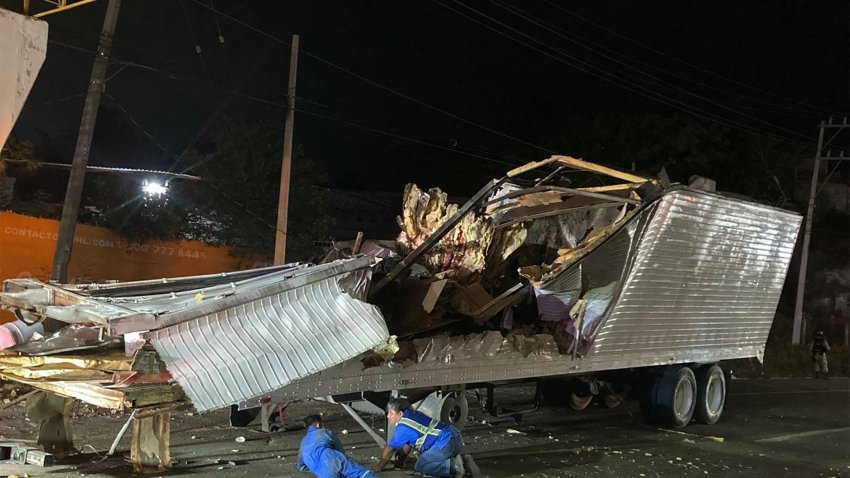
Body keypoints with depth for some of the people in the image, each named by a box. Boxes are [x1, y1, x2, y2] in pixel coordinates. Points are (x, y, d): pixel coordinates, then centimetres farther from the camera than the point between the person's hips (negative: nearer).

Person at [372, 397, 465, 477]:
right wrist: (400, 461, 32)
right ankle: (453, 459, 7)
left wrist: (379, 467, 11)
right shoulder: (411, 415, 16)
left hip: (447, 441, -10)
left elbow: (389, 449, -1)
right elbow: (407, 443, 26)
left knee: (419, 467, -6)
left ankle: (452, 465, -15)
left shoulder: (403, 427, -10)